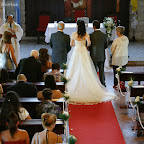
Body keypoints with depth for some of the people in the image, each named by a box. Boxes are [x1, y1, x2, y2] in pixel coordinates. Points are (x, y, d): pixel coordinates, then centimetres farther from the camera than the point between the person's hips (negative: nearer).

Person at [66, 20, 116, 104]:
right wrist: (87, 46, 3)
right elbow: (89, 42, -20)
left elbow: (71, 44, 6)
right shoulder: (86, 35, -6)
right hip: (84, 52, 0)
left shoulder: (74, 34, -3)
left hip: (76, 52, 0)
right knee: (86, 71, 2)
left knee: (75, 71, 7)